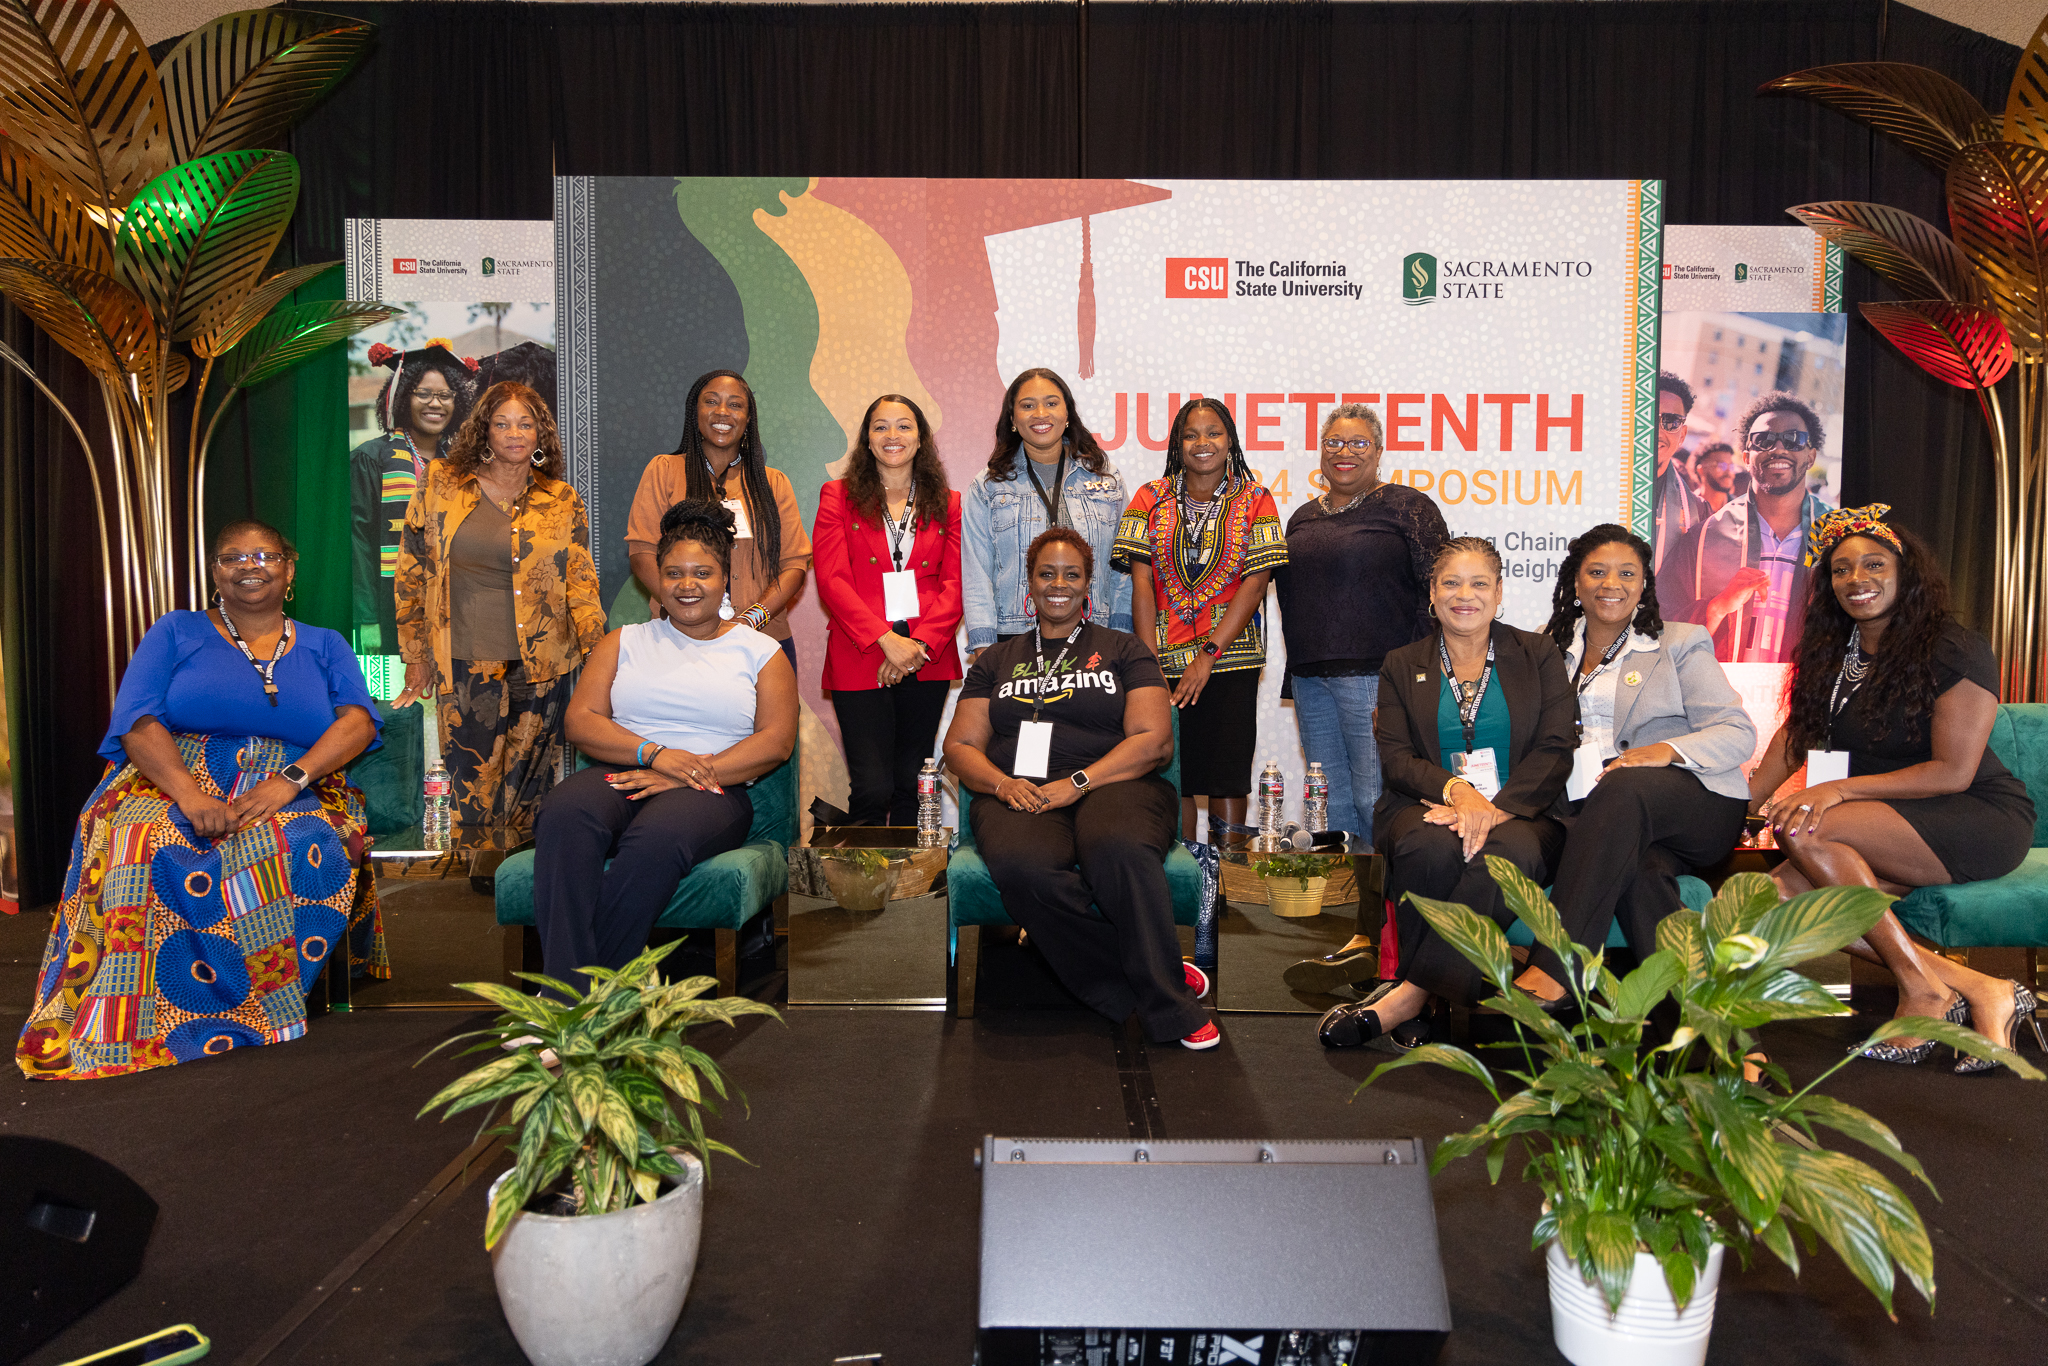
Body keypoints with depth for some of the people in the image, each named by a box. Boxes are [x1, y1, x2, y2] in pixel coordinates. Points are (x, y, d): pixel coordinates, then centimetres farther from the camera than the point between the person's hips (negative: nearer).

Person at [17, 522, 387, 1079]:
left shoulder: (325, 647, 18)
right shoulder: (177, 632, 14)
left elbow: (359, 720, 1)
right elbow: (138, 723, 1)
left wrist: (289, 781, -18)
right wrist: (190, 795, -19)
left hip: (292, 798, 1)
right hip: (170, 784, 0)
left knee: (308, 850, -34)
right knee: (147, 851, -34)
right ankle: (127, 1031, -26)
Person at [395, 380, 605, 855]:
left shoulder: (563, 503, 5)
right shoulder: (441, 487, 3)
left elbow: (580, 584, 5)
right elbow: (412, 574, 8)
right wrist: (416, 655, 6)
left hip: (541, 666, 1)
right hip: (465, 665, 0)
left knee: (529, 777, 7)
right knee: (476, 778, 0)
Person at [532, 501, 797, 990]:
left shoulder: (760, 651, 15)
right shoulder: (625, 641, 21)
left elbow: (776, 742, 2)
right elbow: (580, 721, 9)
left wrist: (682, 775, -11)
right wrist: (654, 753, -10)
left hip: (712, 790, -2)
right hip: (621, 774, 2)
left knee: (658, 838, -38)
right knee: (564, 814, -35)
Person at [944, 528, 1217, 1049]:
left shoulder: (1123, 651, 16)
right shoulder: (996, 660, 23)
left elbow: (1153, 741, 3)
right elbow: (960, 744, 15)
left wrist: (1077, 783, -12)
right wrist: (1004, 784, -7)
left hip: (1111, 786, -1)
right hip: (1019, 794, 2)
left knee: (1119, 848, -40)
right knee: (1020, 865, -36)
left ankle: (1168, 1004, -22)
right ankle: (1164, 982, -22)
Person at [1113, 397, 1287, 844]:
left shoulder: (1253, 500, 5)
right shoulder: (1152, 498, 8)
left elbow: (1255, 583, -4)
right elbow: (1141, 581, 1)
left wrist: (1208, 655, -12)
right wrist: (1150, 661, -9)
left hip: (1230, 657, -1)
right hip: (1166, 658, 1)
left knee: (1228, 773, 0)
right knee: (1172, 776, 3)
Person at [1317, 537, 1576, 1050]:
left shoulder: (1538, 655, 13)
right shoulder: (1402, 666, 15)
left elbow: (1556, 749, 1)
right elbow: (1395, 757, 3)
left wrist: (1497, 807, -17)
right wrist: (1457, 789, -19)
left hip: (1518, 810, 0)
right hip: (1427, 805, 1)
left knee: (1513, 851, -37)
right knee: (1431, 846, -36)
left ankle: (1408, 993, -35)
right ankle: (1420, 1001, -26)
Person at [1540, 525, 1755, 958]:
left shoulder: (1681, 643, 15)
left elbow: (1739, 734, 4)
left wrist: (1668, 750, -16)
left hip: (1694, 802, -2)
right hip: (1589, 813, 2)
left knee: (1622, 786, -38)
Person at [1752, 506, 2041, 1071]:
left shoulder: (1956, 651, -11)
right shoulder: (1831, 650, 9)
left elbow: (1953, 773, -16)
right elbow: (1795, 733, 12)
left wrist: (1841, 790, -23)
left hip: (1980, 820, -7)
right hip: (1891, 826, 7)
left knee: (1803, 831, -30)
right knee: (1783, 896, -21)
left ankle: (1923, 988, -20)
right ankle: (1980, 992, -18)